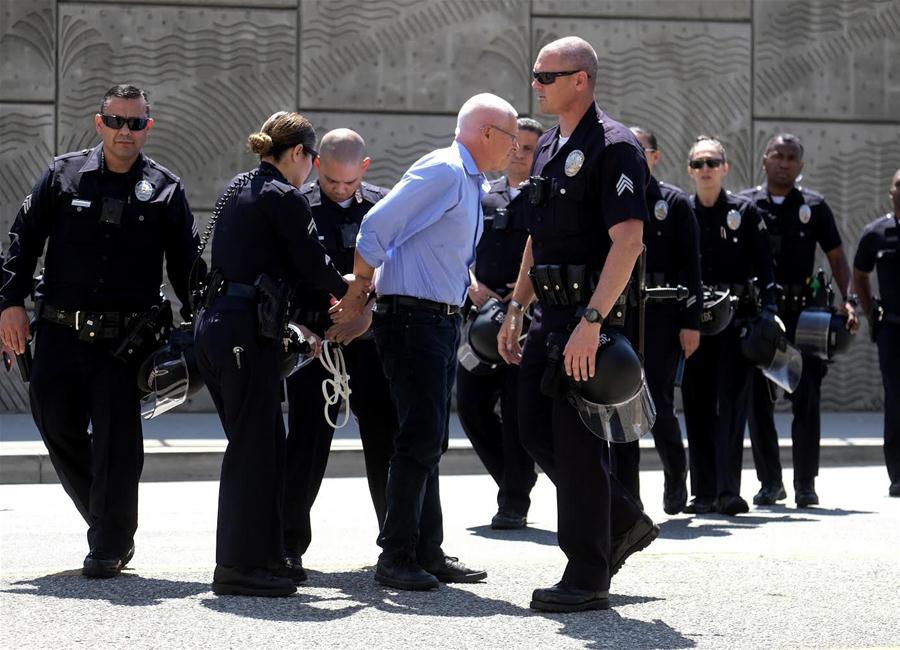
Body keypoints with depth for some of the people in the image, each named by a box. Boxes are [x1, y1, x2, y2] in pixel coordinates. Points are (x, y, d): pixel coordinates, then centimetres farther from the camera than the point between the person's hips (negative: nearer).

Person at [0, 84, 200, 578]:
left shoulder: (165, 189, 6)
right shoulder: (63, 175, 7)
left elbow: (186, 265, 8)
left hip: (125, 338, -2)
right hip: (59, 332, 2)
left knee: (116, 440, -6)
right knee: (60, 430, 7)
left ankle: (109, 545, 6)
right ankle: (107, 526, 26)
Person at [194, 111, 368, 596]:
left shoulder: (237, 188, 17)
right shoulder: (283, 198, -10)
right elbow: (311, 264, -6)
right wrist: (347, 289, 14)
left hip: (216, 321, 9)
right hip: (247, 329, -9)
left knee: (265, 441, 15)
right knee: (253, 444, -3)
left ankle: (263, 554, 20)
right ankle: (238, 566, 0)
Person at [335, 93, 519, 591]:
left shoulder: (472, 184, 18)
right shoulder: (443, 171, -14)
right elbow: (377, 227, -18)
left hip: (442, 321, 10)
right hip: (413, 320, -10)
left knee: (430, 442, 12)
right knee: (420, 439, -11)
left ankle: (428, 553, 18)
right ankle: (396, 558, -7)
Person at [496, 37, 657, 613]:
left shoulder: (614, 147, -13)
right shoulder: (549, 148, 16)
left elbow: (627, 242, -21)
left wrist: (592, 320, -27)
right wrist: (516, 311, 19)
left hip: (591, 313, -9)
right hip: (550, 311, 9)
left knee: (578, 441, -6)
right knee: (536, 430, 10)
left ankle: (588, 579, 2)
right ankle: (624, 523, 25)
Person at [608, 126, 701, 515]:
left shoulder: (675, 202, 3)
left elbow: (690, 266, -1)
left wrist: (690, 322, -8)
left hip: (661, 318, -3)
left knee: (659, 404, -6)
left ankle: (675, 474, 21)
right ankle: (626, 498, 3)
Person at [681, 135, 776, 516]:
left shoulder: (744, 212, 5)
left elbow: (763, 266, 2)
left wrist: (769, 310, -9)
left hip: (735, 317, -2)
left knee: (731, 405, -8)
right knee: (697, 407, 3)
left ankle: (728, 491, -9)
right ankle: (704, 492, 9)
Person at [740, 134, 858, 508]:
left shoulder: (814, 207, 7)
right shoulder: (745, 205, 7)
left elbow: (837, 258, 8)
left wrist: (848, 301, -5)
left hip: (803, 312, -1)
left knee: (806, 400, -3)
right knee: (757, 400, 2)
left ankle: (805, 484, 3)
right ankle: (769, 482, 12)